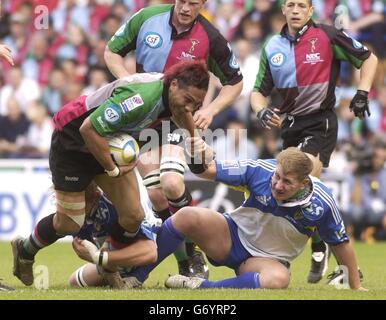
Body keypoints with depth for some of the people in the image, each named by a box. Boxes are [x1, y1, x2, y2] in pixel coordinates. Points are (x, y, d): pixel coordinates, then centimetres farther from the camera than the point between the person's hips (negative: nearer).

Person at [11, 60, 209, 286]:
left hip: (110, 144, 7)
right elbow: (89, 128, -38)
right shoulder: (142, 97, -40)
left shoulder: (174, 93, -13)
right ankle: (24, 250, 30)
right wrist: (113, 169, -27)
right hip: (72, 142, -7)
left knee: (133, 216, -3)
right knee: (69, 224, 0)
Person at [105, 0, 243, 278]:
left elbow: (234, 82, 3)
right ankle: (186, 260, 4)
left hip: (179, 119, -2)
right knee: (156, 192, -9)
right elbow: (112, 52, 6)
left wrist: (211, 110, -12)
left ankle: (193, 248, -6)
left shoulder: (210, 38, -10)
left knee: (171, 183, -26)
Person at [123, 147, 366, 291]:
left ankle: (203, 287, -35)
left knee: (278, 279, -39)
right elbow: (212, 171, -12)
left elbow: (341, 244, -4)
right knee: (188, 217, -28)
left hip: (269, 259, -1)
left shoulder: (322, 204, -18)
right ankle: (134, 277, -21)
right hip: (232, 237, 1)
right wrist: (198, 162, -36)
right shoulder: (259, 170, -19)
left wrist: (355, 287, 3)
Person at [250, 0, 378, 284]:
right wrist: (262, 111, -11)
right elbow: (259, 91, 10)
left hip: (321, 122, -6)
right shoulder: (273, 47, 6)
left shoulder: (327, 37, -8)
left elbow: (369, 59, 1)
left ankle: (320, 247, -6)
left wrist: (362, 93, -10)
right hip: (291, 124, 6)